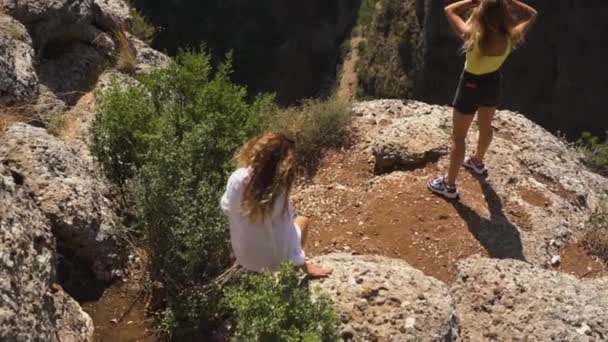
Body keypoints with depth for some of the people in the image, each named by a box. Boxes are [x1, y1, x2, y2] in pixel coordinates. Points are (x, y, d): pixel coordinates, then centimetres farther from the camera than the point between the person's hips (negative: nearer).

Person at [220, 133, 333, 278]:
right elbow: (287, 236, -22)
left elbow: (226, 207, -3)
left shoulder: (237, 178, -22)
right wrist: (303, 265, -6)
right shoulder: (278, 193, -34)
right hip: (270, 262, -4)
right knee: (302, 221, 20)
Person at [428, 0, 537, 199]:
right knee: (485, 126, 30)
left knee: (458, 137, 10)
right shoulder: (510, 38, -22)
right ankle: (477, 162, 56)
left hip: (471, 86, -4)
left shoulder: (472, 36, -32)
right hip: (493, 83, 5)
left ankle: (449, 185, 20)